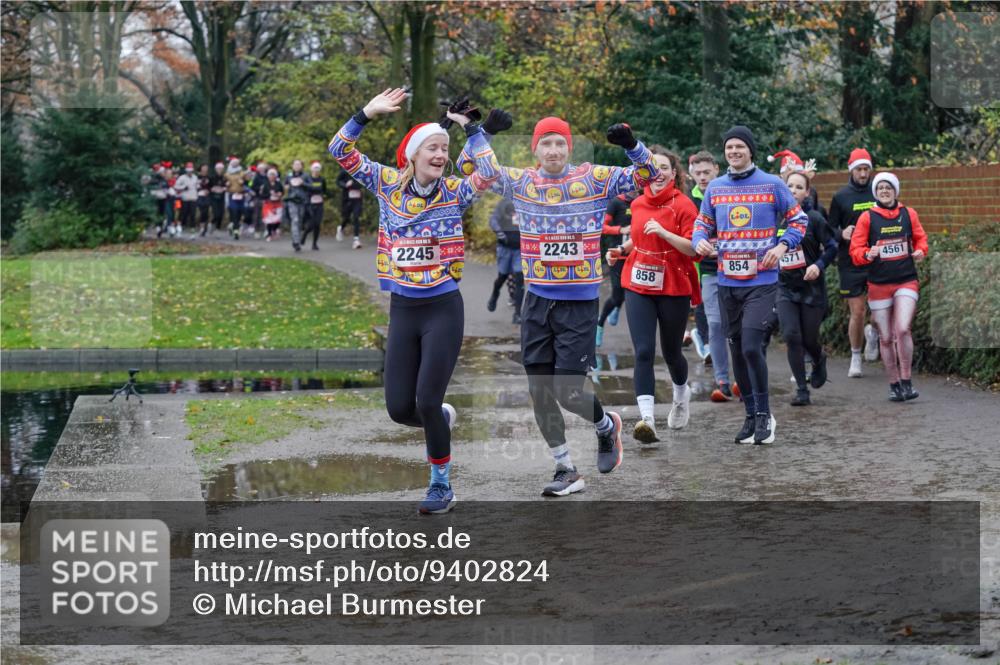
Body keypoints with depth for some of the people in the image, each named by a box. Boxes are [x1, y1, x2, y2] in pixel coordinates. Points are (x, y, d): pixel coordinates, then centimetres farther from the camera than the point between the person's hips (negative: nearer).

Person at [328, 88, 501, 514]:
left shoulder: (454, 192, -4)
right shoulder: (388, 185, 0)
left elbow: (489, 173, -23)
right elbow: (341, 151, -5)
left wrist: (469, 127, -17)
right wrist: (368, 113, -17)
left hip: (443, 310, -3)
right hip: (402, 310, 3)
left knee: (426, 401, -8)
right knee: (399, 408, 3)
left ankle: (441, 485, 11)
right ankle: (442, 419, 38)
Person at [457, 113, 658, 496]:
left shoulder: (594, 179, -4)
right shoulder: (521, 183, 3)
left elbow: (645, 176, -5)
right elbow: (468, 167, 7)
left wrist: (631, 145, -23)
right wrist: (485, 132, -9)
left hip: (580, 303, -4)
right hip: (537, 302, 4)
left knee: (568, 390, -6)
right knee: (540, 392, 5)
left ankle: (606, 425, 27)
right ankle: (566, 470, 19)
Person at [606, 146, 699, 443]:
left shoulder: (683, 205, -8)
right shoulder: (638, 205, 8)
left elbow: (692, 248, -14)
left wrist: (663, 232, -25)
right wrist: (622, 250, 8)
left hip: (673, 288, -3)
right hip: (638, 286, 3)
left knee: (671, 352, 11)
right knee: (643, 351, -11)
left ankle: (682, 394, 44)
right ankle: (646, 417, -17)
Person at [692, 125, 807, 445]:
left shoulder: (772, 184, -1)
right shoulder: (715, 188, 9)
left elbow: (798, 219, 5)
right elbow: (702, 223, 17)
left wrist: (783, 246, -11)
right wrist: (700, 241, -6)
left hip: (762, 282, -4)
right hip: (727, 283, 4)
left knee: (751, 347, -16)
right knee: (737, 351, 9)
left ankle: (764, 413, 0)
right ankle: (751, 415, 21)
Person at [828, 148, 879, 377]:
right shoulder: (841, 197, 1)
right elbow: (829, 229, 6)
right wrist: (842, 234, -16)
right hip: (850, 262, -1)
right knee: (857, 313, 0)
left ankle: (873, 332, 30)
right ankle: (855, 358, 18)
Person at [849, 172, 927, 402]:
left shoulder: (908, 214, 5)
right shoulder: (867, 218, 0)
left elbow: (920, 238, 18)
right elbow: (855, 251, -1)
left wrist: (920, 251, -4)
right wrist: (868, 254, -22)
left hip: (906, 281, 0)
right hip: (879, 285, 0)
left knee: (902, 329, -18)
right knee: (886, 338, 5)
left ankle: (906, 381, -8)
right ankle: (894, 385, 18)